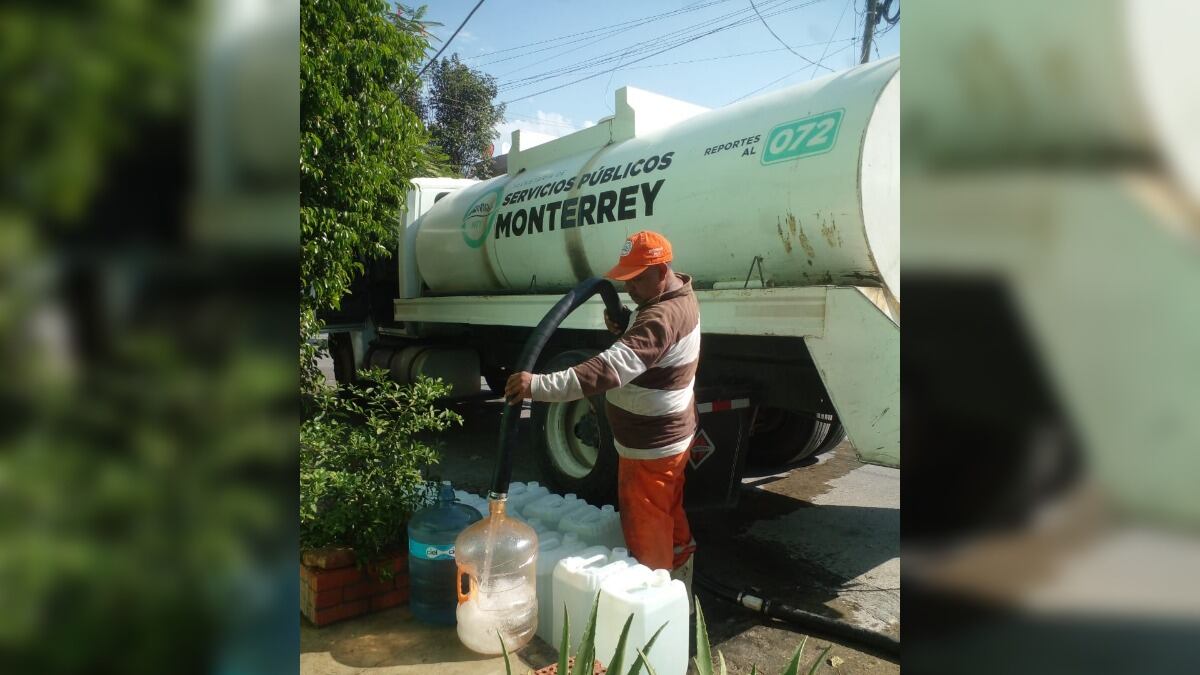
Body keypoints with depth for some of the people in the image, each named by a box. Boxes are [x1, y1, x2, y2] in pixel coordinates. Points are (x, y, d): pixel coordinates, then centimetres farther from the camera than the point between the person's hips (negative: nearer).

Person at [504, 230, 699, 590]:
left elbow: (608, 369, -42)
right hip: (672, 434, 11)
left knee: (644, 532, 4)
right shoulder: (677, 294, 3)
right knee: (670, 515, 26)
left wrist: (539, 385, -47)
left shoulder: (662, 317, -31)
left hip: (650, 446, -11)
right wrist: (621, 327, -3)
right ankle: (679, 586, 44)